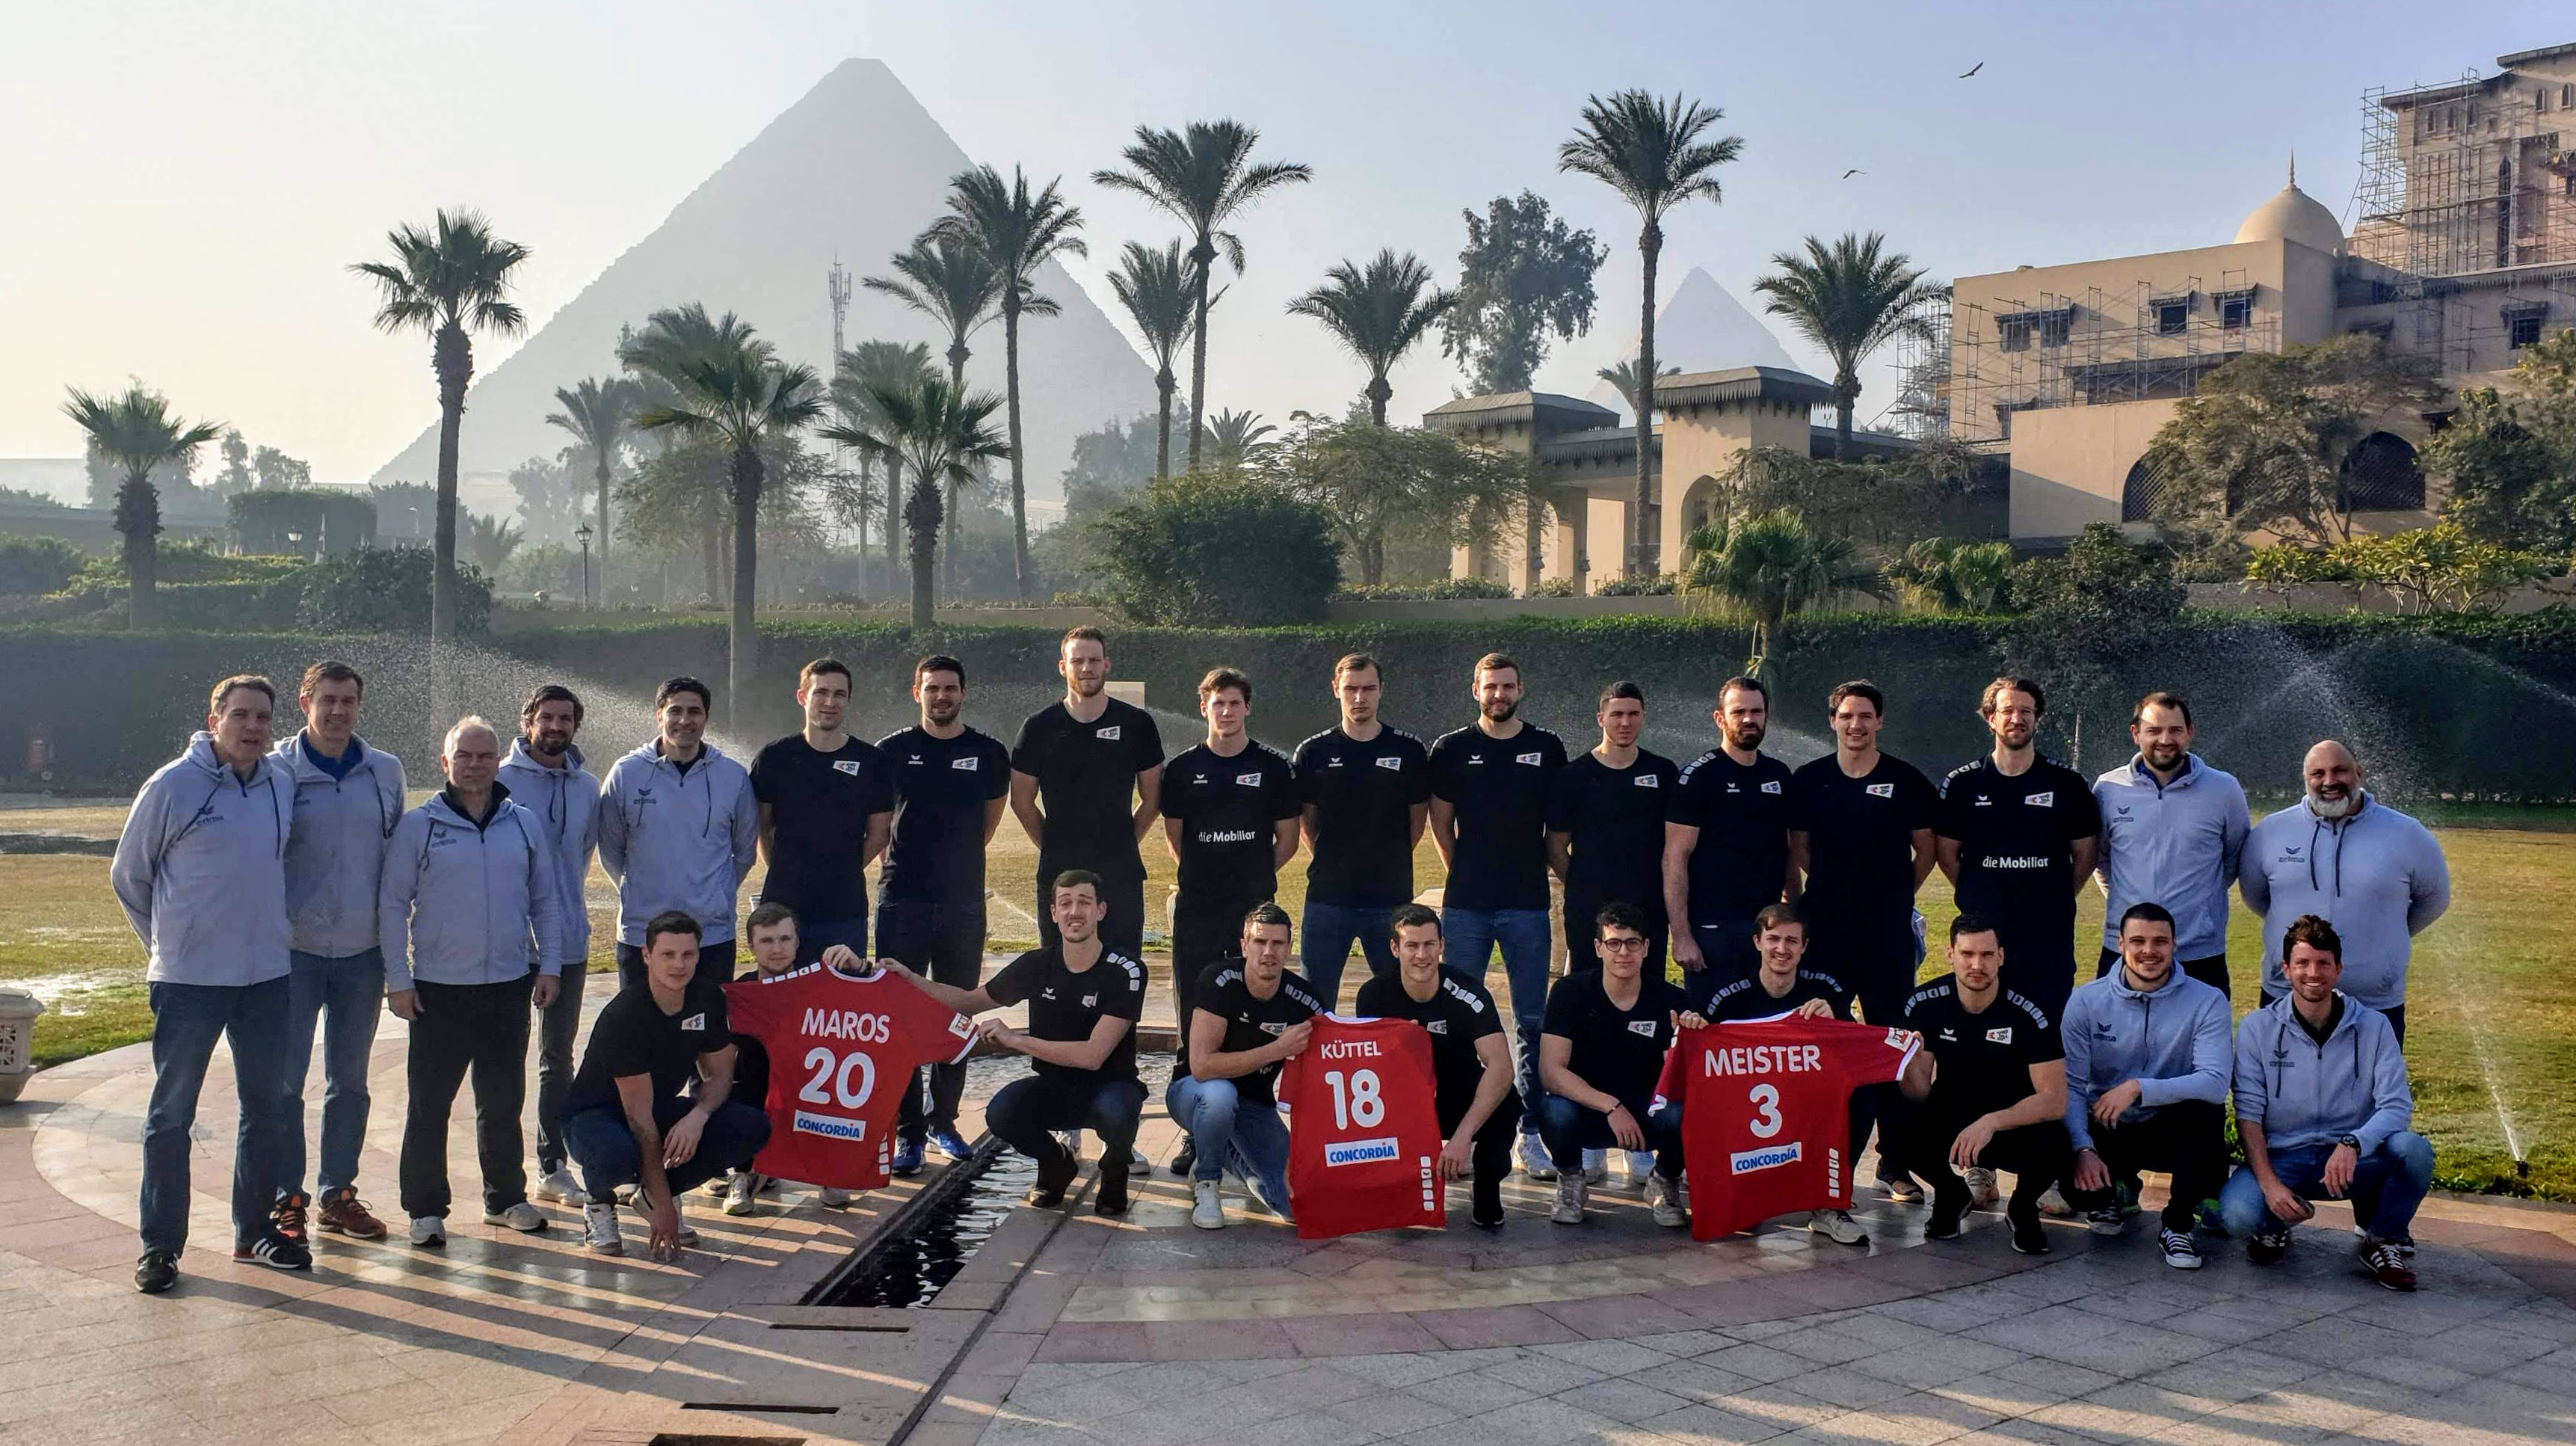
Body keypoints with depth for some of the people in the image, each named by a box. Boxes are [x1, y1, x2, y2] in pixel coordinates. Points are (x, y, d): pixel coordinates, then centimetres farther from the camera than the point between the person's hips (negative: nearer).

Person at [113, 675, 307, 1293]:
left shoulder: (282, 785, 4)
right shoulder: (172, 786, -9)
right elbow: (128, 875, 2)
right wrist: (169, 942, 7)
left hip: (268, 975, 5)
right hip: (187, 981, -5)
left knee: (269, 1111, 12)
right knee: (171, 1115, 4)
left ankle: (255, 1230, 25)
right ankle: (160, 1244, 14)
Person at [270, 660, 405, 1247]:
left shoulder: (386, 772, 5)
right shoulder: (277, 771, -5)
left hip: (363, 951, 3)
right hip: (295, 950, -3)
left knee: (350, 1081, 11)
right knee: (284, 1081, -1)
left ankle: (338, 1193, 22)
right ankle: (286, 1200, 9)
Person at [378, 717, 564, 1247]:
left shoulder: (525, 825, 7)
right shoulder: (417, 826, -2)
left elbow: (545, 901, 13)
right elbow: (393, 905, 0)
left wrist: (549, 967, 7)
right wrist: (397, 979, -4)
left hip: (510, 985, 3)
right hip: (438, 989, -3)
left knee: (504, 1102, 12)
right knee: (429, 1104, 3)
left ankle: (506, 1198, 25)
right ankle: (425, 1209, 14)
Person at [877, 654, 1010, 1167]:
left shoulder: (989, 753, 5)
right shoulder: (893, 750, 2)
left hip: (964, 903, 2)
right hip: (903, 900, -2)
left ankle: (944, 1120, 21)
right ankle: (907, 1129, 4)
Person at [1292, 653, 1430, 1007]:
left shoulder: (1408, 751, 2)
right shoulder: (1313, 753, 3)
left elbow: (1418, 819, 11)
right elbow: (1305, 820, 12)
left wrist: (1389, 864, 9)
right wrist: (1330, 864, 8)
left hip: (1392, 899, 0)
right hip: (1327, 897, 0)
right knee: (1313, 1007, 4)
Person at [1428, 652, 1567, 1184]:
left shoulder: (1547, 749, 6)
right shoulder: (1452, 750, 5)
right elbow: (1440, 823, 11)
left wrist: (1557, 873, 8)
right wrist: (1465, 874, 9)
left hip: (1528, 904, 0)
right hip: (1465, 904, 0)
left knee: (1533, 1021, 3)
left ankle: (1531, 1130, 10)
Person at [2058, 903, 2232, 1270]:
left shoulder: (2207, 1002, -10)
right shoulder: (2085, 1002, -6)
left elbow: (2216, 1083, -23)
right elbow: (2069, 1086, -10)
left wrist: (2139, 1088, -33)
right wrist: (2083, 1148, -26)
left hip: (2172, 1130, -1)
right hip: (2106, 1131, 1)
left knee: (2206, 1109, -33)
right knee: (2078, 1185, -28)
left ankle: (2178, 1225, -12)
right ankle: (2117, 1189, 15)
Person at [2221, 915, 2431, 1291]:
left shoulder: (2373, 1026, 0)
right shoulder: (2258, 1028, -2)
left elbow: (2397, 1106, -9)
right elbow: (2248, 1114, -6)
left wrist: (2352, 1144, -30)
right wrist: (2269, 1184, -21)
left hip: (2354, 1160, 1)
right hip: (2282, 1158, -1)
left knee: (2413, 1149, -30)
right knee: (2238, 1213, -32)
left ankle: (2384, 1240, 0)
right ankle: (2275, 1225, 9)